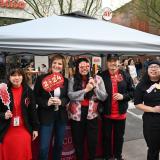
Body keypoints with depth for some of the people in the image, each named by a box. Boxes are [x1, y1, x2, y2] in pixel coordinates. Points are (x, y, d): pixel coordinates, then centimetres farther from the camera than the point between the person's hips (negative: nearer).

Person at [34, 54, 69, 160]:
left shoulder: (65, 81, 4)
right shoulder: (42, 79, -6)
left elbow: (68, 97, 8)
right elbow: (35, 97, -5)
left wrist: (61, 101, -13)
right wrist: (46, 102, -21)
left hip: (61, 116, 4)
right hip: (46, 116, -3)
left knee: (59, 144, 17)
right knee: (44, 147, -1)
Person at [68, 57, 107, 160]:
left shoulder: (97, 79, 0)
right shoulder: (73, 80, 0)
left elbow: (104, 97, -4)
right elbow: (71, 95, -14)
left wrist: (95, 87, -17)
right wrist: (86, 90, -18)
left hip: (92, 114, 0)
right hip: (77, 115, 0)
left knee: (93, 141, 10)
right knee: (78, 141, 13)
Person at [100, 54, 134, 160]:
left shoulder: (125, 75, -3)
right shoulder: (102, 75, -10)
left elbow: (132, 92, 1)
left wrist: (123, 96, -16)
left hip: (121, 112, 2)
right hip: (106, 112, -2)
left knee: (119, 136, 19)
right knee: (107, 136, 14)